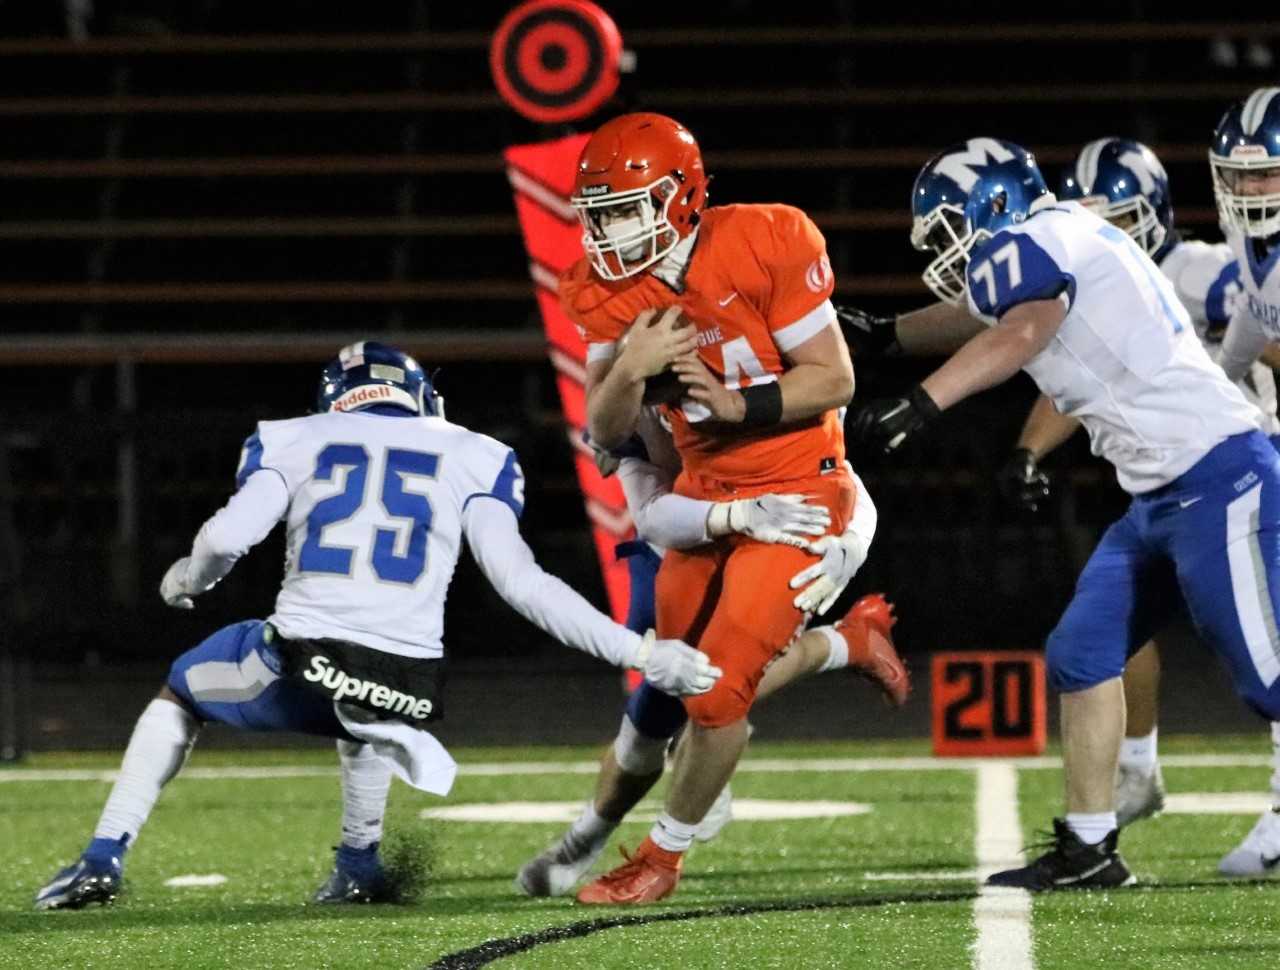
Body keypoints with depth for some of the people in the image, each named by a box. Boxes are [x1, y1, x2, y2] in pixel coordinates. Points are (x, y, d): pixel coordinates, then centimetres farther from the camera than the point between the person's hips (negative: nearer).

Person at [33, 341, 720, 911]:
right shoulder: (470, 458, 17)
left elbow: (228, 536, 0)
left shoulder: (290, 443, 16)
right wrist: (642, 654, 9)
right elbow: (521, 583, 6)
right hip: (404, 689, 2)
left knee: (181, 693, 31)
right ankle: (359, 867, 30)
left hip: (299, 668, -2)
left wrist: (187, 579, 24)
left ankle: (104, 860, 21)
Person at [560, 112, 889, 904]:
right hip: (706, 492, 7)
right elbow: (606, 434, -7)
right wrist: (628, 368, -27)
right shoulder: (607, 293, -6)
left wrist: (737, 402, -31)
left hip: (796, 490, -7)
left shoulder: (764, 246, -22)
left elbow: (834, 380, -17)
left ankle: (663, 859, 7)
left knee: (721, 684, -11)